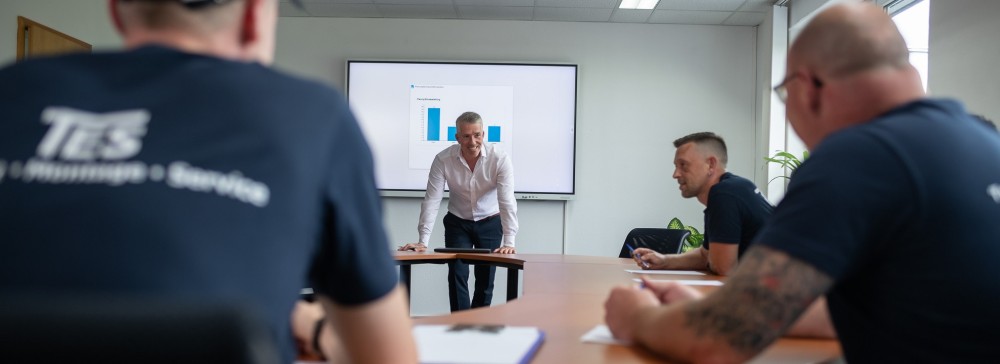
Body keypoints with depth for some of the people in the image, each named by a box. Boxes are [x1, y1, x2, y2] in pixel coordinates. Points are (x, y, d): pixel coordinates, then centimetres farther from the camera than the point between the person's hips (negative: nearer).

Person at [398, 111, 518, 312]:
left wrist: (509, 242, -33)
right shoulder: (443, 159, -20)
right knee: (457, 275, -8)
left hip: (490, 222, 0)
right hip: (457, 222, 1)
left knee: (486, 278, 1)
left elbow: (507, 201, -26)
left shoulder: (500, 158, -23)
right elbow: (432, 200, -19)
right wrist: (423, 241, -23)